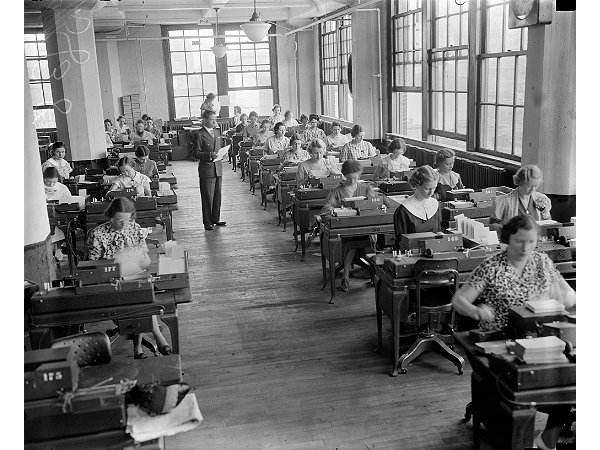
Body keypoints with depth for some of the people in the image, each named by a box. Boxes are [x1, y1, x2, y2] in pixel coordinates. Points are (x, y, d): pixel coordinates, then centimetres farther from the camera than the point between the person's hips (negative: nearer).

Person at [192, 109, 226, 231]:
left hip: (217, 168, 7)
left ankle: (216, 219, 22)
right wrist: (209, 155, -22)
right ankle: (207, 223, 5)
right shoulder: (198, 134, -7)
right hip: (206, 170, -7)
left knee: (217, 196, 11)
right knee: (207, 197, -2)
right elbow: (197, 152, -10)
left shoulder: (217, 132, 16)